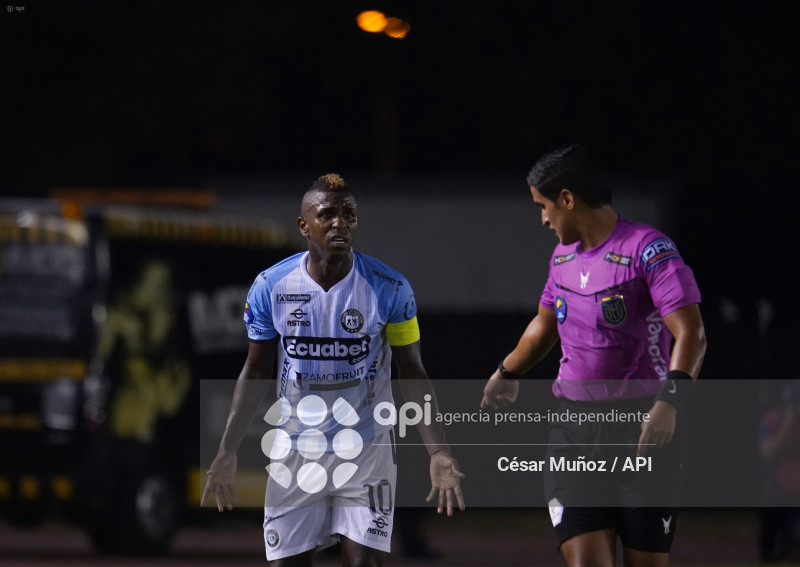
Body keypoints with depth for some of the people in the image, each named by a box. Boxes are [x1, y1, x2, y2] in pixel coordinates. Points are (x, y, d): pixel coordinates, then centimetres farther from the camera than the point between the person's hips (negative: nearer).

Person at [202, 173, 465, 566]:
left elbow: (411, 372, -2)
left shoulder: (390, 289, -10)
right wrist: (227, 453, 2)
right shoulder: (270, 287, -5)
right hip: (295, 455, 2)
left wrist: (438, 453, -11)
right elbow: (256, 372, 6)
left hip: (367, 452, -1)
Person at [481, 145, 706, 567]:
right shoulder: (563, 256, 14)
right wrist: (507, 374, 48)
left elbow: (690, 334, -18)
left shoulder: (648, 249, -10)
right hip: (572, 430, 5)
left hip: (640, 427, -5)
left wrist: (669, 401, -31)